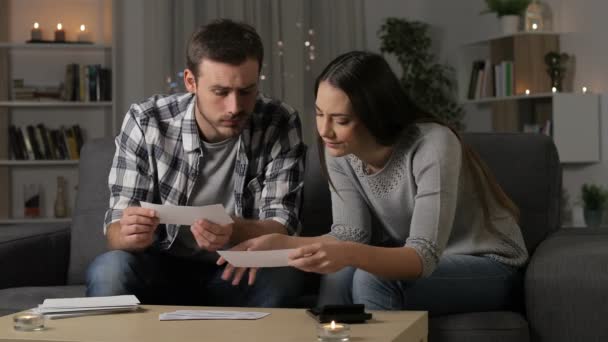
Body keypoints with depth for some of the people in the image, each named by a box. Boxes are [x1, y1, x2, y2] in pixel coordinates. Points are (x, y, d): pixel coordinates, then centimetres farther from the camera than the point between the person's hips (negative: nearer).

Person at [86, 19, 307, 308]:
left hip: (239, 271, 1)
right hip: (163, 269, 0)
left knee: (281, 277, -32)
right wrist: (130, 235, -39)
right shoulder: (145, 122, -13)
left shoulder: (280, 126, -12)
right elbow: (116, 230, -13)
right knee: (108, 271, -31)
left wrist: (232, 232, -39)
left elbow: (280, 228, -16)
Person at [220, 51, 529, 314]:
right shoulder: (339, 150, -10)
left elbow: (424, 255, -35)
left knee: (372, 279, -30)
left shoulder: (433, 146, -29)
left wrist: (350, 254, -52)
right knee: (339, 276, -26)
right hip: (415, 264, 5)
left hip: (486, 266, -5)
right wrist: (280, 243, -27)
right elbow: (351, 234, -12)